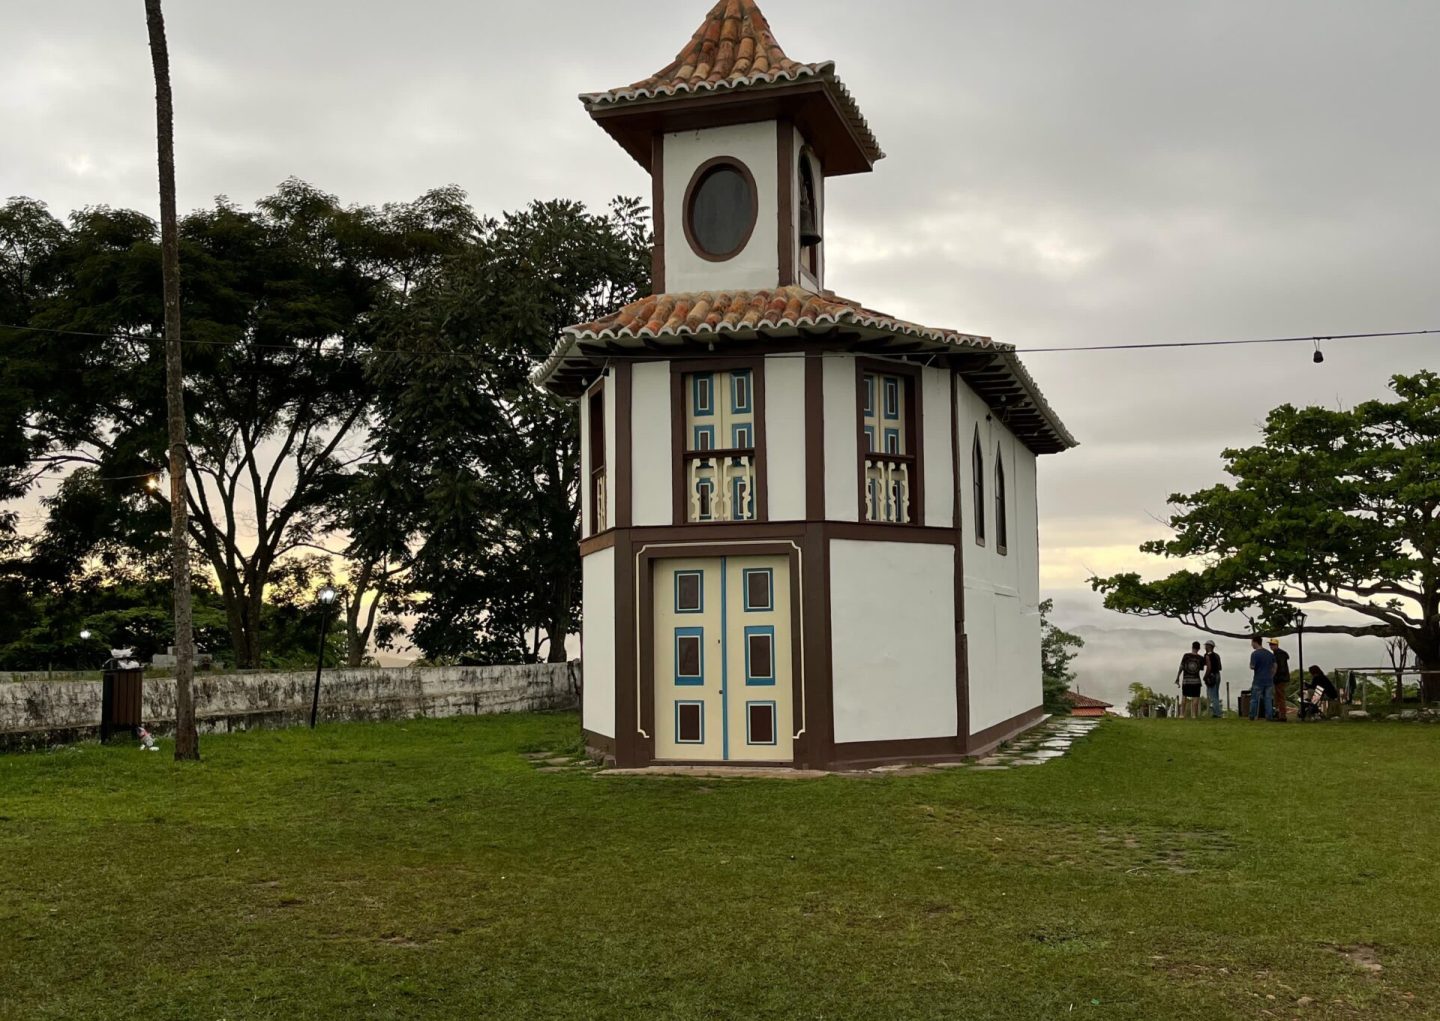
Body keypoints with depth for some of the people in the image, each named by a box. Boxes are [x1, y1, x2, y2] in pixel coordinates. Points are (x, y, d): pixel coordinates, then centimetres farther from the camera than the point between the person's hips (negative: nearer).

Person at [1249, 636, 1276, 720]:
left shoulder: (1255, 654, -11)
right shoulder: (1269, 654, 11)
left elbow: (1252, 667, -15)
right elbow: (1274, 667, 14)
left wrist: (1250, 664, 6)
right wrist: (1271, 676, 18)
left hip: (1258, 680, -5)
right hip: (1269, 680, 5)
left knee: (1254, 699, 3)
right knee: (1268, 699, 7)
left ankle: (1252, 716, 5)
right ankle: (1269, 716, 4)